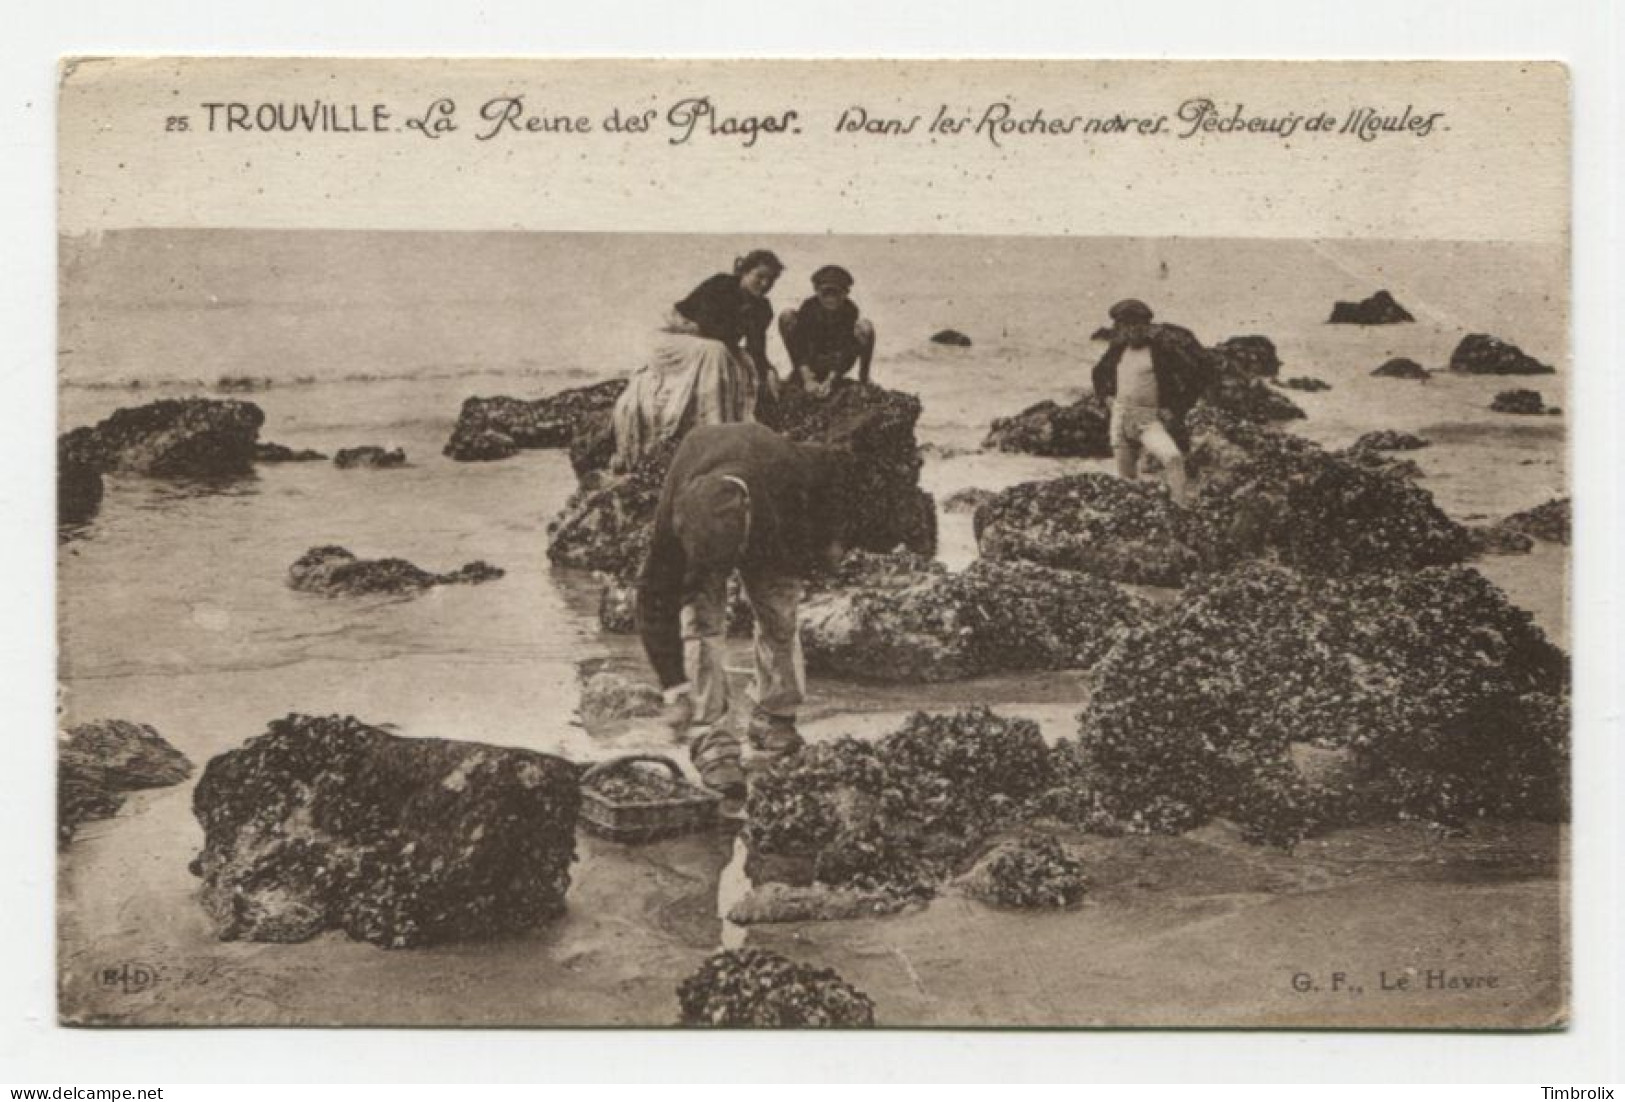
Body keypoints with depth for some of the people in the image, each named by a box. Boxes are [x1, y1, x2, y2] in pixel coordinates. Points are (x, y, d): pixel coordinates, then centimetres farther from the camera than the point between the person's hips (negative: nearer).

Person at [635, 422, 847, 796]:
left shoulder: (785, 466, -43)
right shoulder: (672, 517, -41)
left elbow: (829, 466, -16)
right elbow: (655, 605, -32)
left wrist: (827, 538, -8)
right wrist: (674, 691, -32)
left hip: (776, 530, 1)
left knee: (778, 612, 0)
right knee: (701, 622, -16)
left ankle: (776, 716, 20)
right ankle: (709, 739, -14)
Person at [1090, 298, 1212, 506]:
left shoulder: (1162, 349, -9)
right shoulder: (1119, 348, 8)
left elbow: (1197, 378, -8)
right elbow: (1100, 372, 29)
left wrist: (1176, 409, -7)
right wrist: (1106, 396, 13)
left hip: (1150, 420, -5)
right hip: (1120, 419, 5)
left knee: (1173, 458, -28)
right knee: (1126, 477, 9)